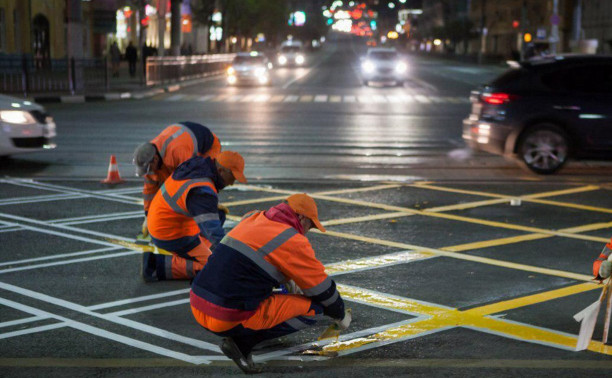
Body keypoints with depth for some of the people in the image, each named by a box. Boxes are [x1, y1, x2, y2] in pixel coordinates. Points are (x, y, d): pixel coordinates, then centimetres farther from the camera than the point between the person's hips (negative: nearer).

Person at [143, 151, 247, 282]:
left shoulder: (197, 164, -3)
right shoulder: (202, 191, -31)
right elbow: (214, 231, -37)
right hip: (172, 236, -10)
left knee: (219, 215, 14)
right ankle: (157, 265, -7)